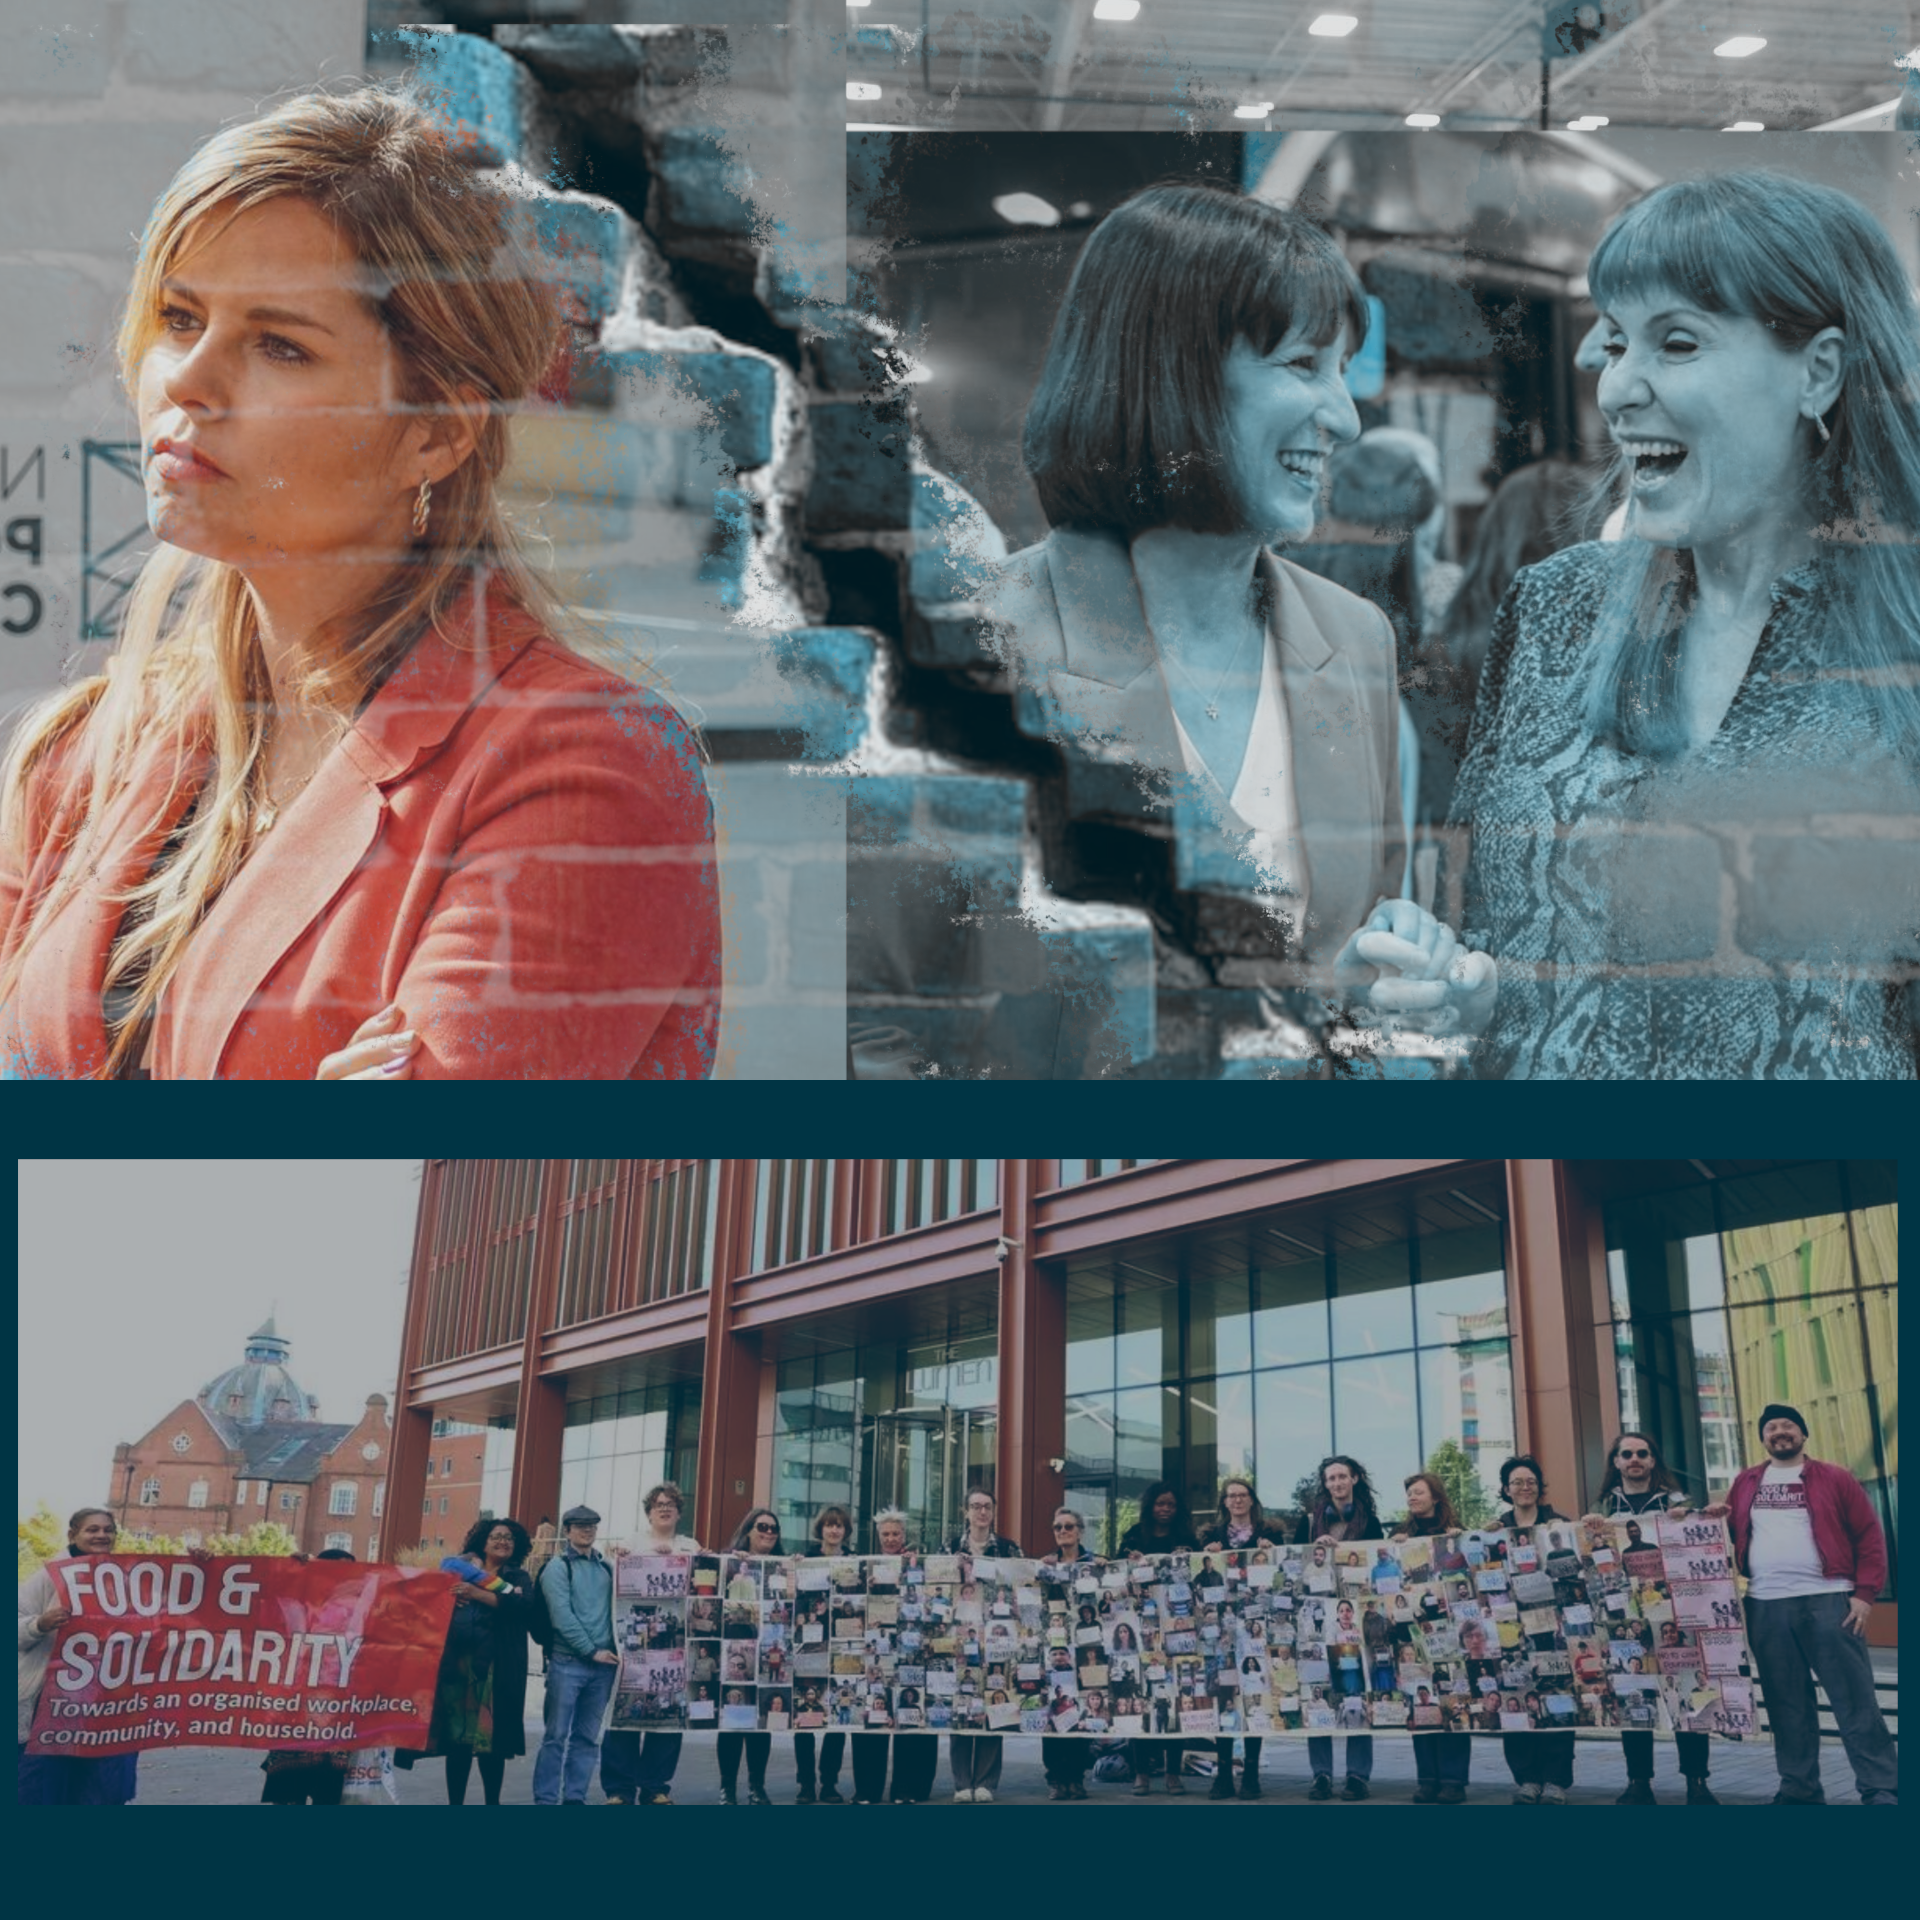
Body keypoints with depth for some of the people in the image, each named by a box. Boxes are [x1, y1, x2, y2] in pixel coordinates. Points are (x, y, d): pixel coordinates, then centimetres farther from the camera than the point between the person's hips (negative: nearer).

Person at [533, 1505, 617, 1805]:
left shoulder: (605, 1567, 15)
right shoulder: (558, 1567, -1)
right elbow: (562, 1615, -10)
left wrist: (610, 1650, 1)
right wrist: (592, 1650, -13)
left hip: (603, 1665, 5)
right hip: (568, 1662, -5)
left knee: (587, 1736, 7)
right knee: (557, 1735, -4)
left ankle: (576, 1797, 13)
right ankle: (545, 1800, 1)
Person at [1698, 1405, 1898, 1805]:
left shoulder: (1834, 1479, 6)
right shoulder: (1745, 1483, 16)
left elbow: (1870, 1536, 2)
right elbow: (1730, 1532, 21)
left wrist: (1865, 1592, -7)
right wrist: (1715, 1518, -1)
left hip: (1828, 1600, -3)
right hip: (1766, 1607, 3)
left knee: (1855, 1701, -3)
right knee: (1787, 1704, 7)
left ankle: (1882, 1791, 1)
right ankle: (1799, 1790, 15)